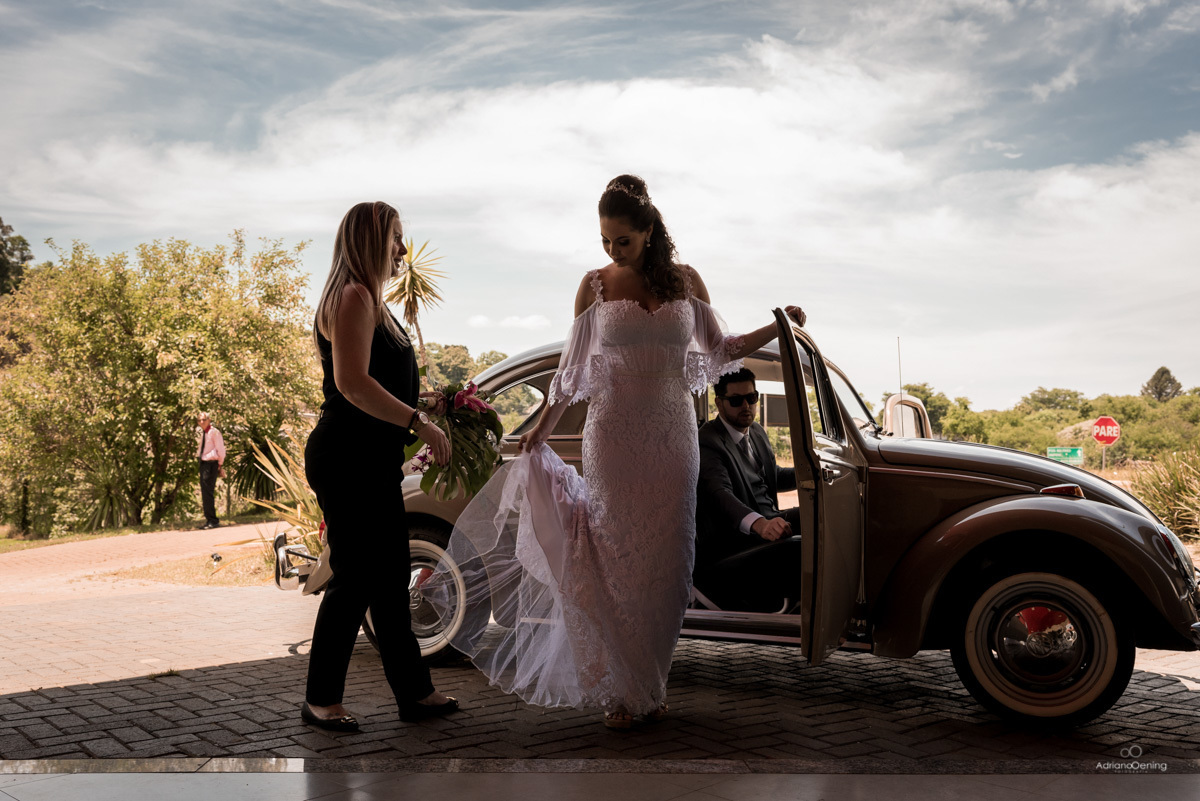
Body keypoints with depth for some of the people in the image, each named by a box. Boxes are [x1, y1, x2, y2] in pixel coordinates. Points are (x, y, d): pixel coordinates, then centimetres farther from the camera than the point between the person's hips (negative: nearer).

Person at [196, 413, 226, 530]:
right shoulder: (202, 432, 14)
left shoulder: (214, 432, -11)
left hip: (211, 463, -9)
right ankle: (209, 520, 15)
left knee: (208, 492, -12)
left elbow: (221, 449, -10)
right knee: (204, 493, 9)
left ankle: (213, 521, -8)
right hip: (203, 462, 9)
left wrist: (220, 465, -7)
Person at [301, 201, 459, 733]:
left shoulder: (369, 300, 20)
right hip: (347, 458, -10)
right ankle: (321, 699, 9)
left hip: (373, 460, 10)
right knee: (356, 578, -4)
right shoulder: (354, 296, -12)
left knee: (389, 576, 12)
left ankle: (414, 692, 19)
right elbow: (352, 383, -23)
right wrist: (420, 423, -22)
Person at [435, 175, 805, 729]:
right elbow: (573, 369, 8)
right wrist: (541, 429, 6)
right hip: (613, 435, -2)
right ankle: (618, 689, 7)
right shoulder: (595, 286, 3)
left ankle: (651, 680, 16)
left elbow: (720, 350, 14)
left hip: (673, 435, 2)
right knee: (615, 558, -3)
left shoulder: (685, 281, 7)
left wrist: (777, 328, 3)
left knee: (665, 559, 3)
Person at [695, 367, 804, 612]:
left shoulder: (756, 431, 16)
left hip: (767, 520, 10)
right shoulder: (708, 442, -15)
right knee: (801, 547, -32)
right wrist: (759, 524, -49)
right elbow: (719, 493, -31)